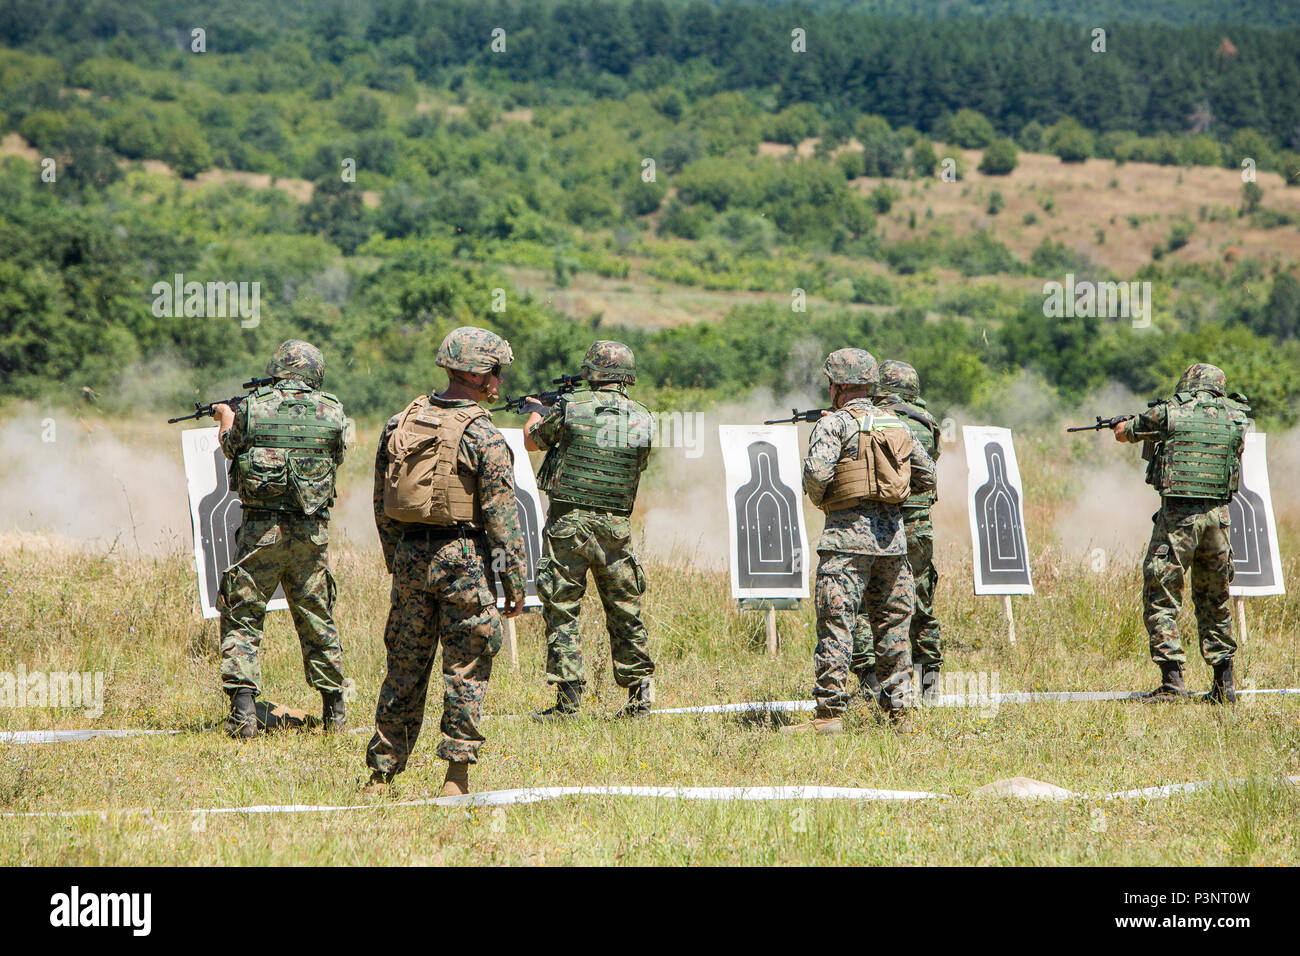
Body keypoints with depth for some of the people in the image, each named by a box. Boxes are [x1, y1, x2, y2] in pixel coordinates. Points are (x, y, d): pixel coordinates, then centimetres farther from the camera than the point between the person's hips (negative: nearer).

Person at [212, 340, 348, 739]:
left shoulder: (251, 408, -3)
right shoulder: (331, 411, 0)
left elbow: (230, 445, 17)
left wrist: (225, 415, 40)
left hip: (260, 530, -2)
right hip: (312, 533, 2)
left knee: (241, 619, 7)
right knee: (318, 620, 16)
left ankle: (243, 706, -7)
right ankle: (334, 711, 21)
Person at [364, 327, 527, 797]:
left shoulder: (400, 424, 7)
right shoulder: (482, 435, -11)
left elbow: (382, 507, 12)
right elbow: (502, 515, -11)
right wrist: (516, 581, -6)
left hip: (410, 556, 5)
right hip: (463, 558, -5)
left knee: (404, 668, 12)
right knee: (465, 670, 2)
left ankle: (381, 772, 14)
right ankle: (456, 775, 0)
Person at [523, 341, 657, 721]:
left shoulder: (569, 407, -7)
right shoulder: (642, 419, 0)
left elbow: (532, 441, 9)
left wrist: (536, 412, 33)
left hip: (567, 522, -3)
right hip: (615, 528, 3)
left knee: (562, 612, 2)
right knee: (626, 614, 12)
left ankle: (567, 701, -2)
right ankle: (639, 696, 13)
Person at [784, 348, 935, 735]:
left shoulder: (835, 423, -6)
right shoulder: (898, 425, 12)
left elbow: (817, 472, -19)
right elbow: (926, 477, 16)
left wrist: (818, 499, 1)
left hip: (848, 533, -6)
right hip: (892, 535, 6)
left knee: (835, 623, -5)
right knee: (892, 623, 11)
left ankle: (829, 712, -8)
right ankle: (898, 711, 12)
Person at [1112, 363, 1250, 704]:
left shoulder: (1168, 413, -2)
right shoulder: (1235, 418, 7)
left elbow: (1123, 432, 13)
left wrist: (1125, 426, 38)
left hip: (1177, 516, -4)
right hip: (1217, 516, 4)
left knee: (1160, 599, 1)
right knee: (1215, 601, 16)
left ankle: (1172, 680, -9)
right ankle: (1224, 684, 16)